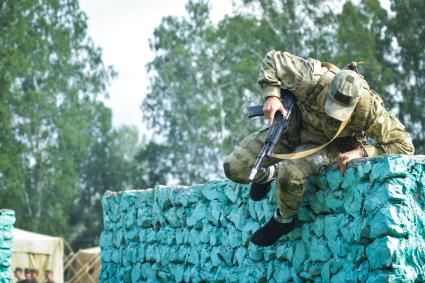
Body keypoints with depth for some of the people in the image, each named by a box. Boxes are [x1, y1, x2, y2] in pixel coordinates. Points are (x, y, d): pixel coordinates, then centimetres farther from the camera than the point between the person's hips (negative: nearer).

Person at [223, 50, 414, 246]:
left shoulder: (370, 109, -33)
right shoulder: (311, 81, -32)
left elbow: (403, 145, -24)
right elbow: (273, 59, -16)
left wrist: (360, 152, -33)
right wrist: (271, 95, -28)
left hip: (328, 144, -2)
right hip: (293, 127, 2)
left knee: (289, 174, -34)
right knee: (234, 169, -10)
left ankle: (284, 221, -2)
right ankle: (266, 175, 26)